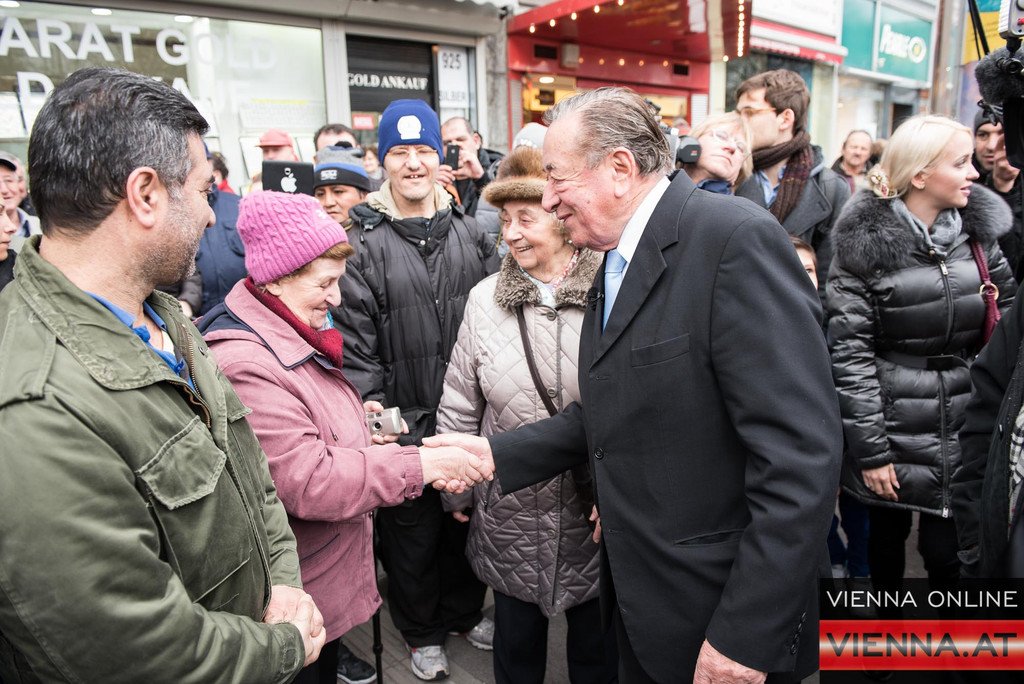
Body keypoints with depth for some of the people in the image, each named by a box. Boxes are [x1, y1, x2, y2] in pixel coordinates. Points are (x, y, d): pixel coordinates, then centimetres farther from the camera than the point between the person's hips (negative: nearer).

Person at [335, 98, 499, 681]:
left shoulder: (471, 233, 3)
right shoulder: (364, 243, -8)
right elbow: (356, 340, -9)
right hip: (405, 420, -3)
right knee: (412, 528, 14)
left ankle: (465, 611, 45)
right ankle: (423, 633, 38)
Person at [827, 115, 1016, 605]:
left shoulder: (978, 231, 2)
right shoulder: (866, 241, -11)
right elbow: (849, 353, -12)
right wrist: (869, 449, -12)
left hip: (962, 432, 3)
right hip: (892, 430, -2)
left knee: (948, 553, 4)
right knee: (887, 538, 15)